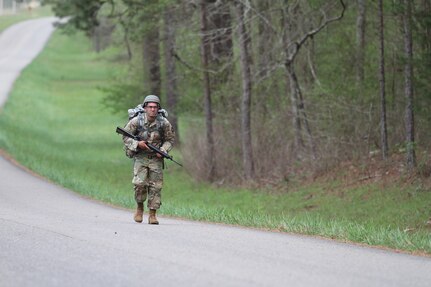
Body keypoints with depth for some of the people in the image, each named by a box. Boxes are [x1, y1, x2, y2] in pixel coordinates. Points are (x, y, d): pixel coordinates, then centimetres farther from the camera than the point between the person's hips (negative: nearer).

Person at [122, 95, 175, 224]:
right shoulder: (136, 121, -10)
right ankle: (140, 207, 8)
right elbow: (125, 137, -1)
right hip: (140, 157, -1)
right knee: (139, 183, -17)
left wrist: (163, 150, -10)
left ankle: (152, 215, 6)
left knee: (155, 186, -2)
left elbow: (170, 139, 7)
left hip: (156, 158, 1)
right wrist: (137, 144, -17)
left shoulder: (164, 123, -6)